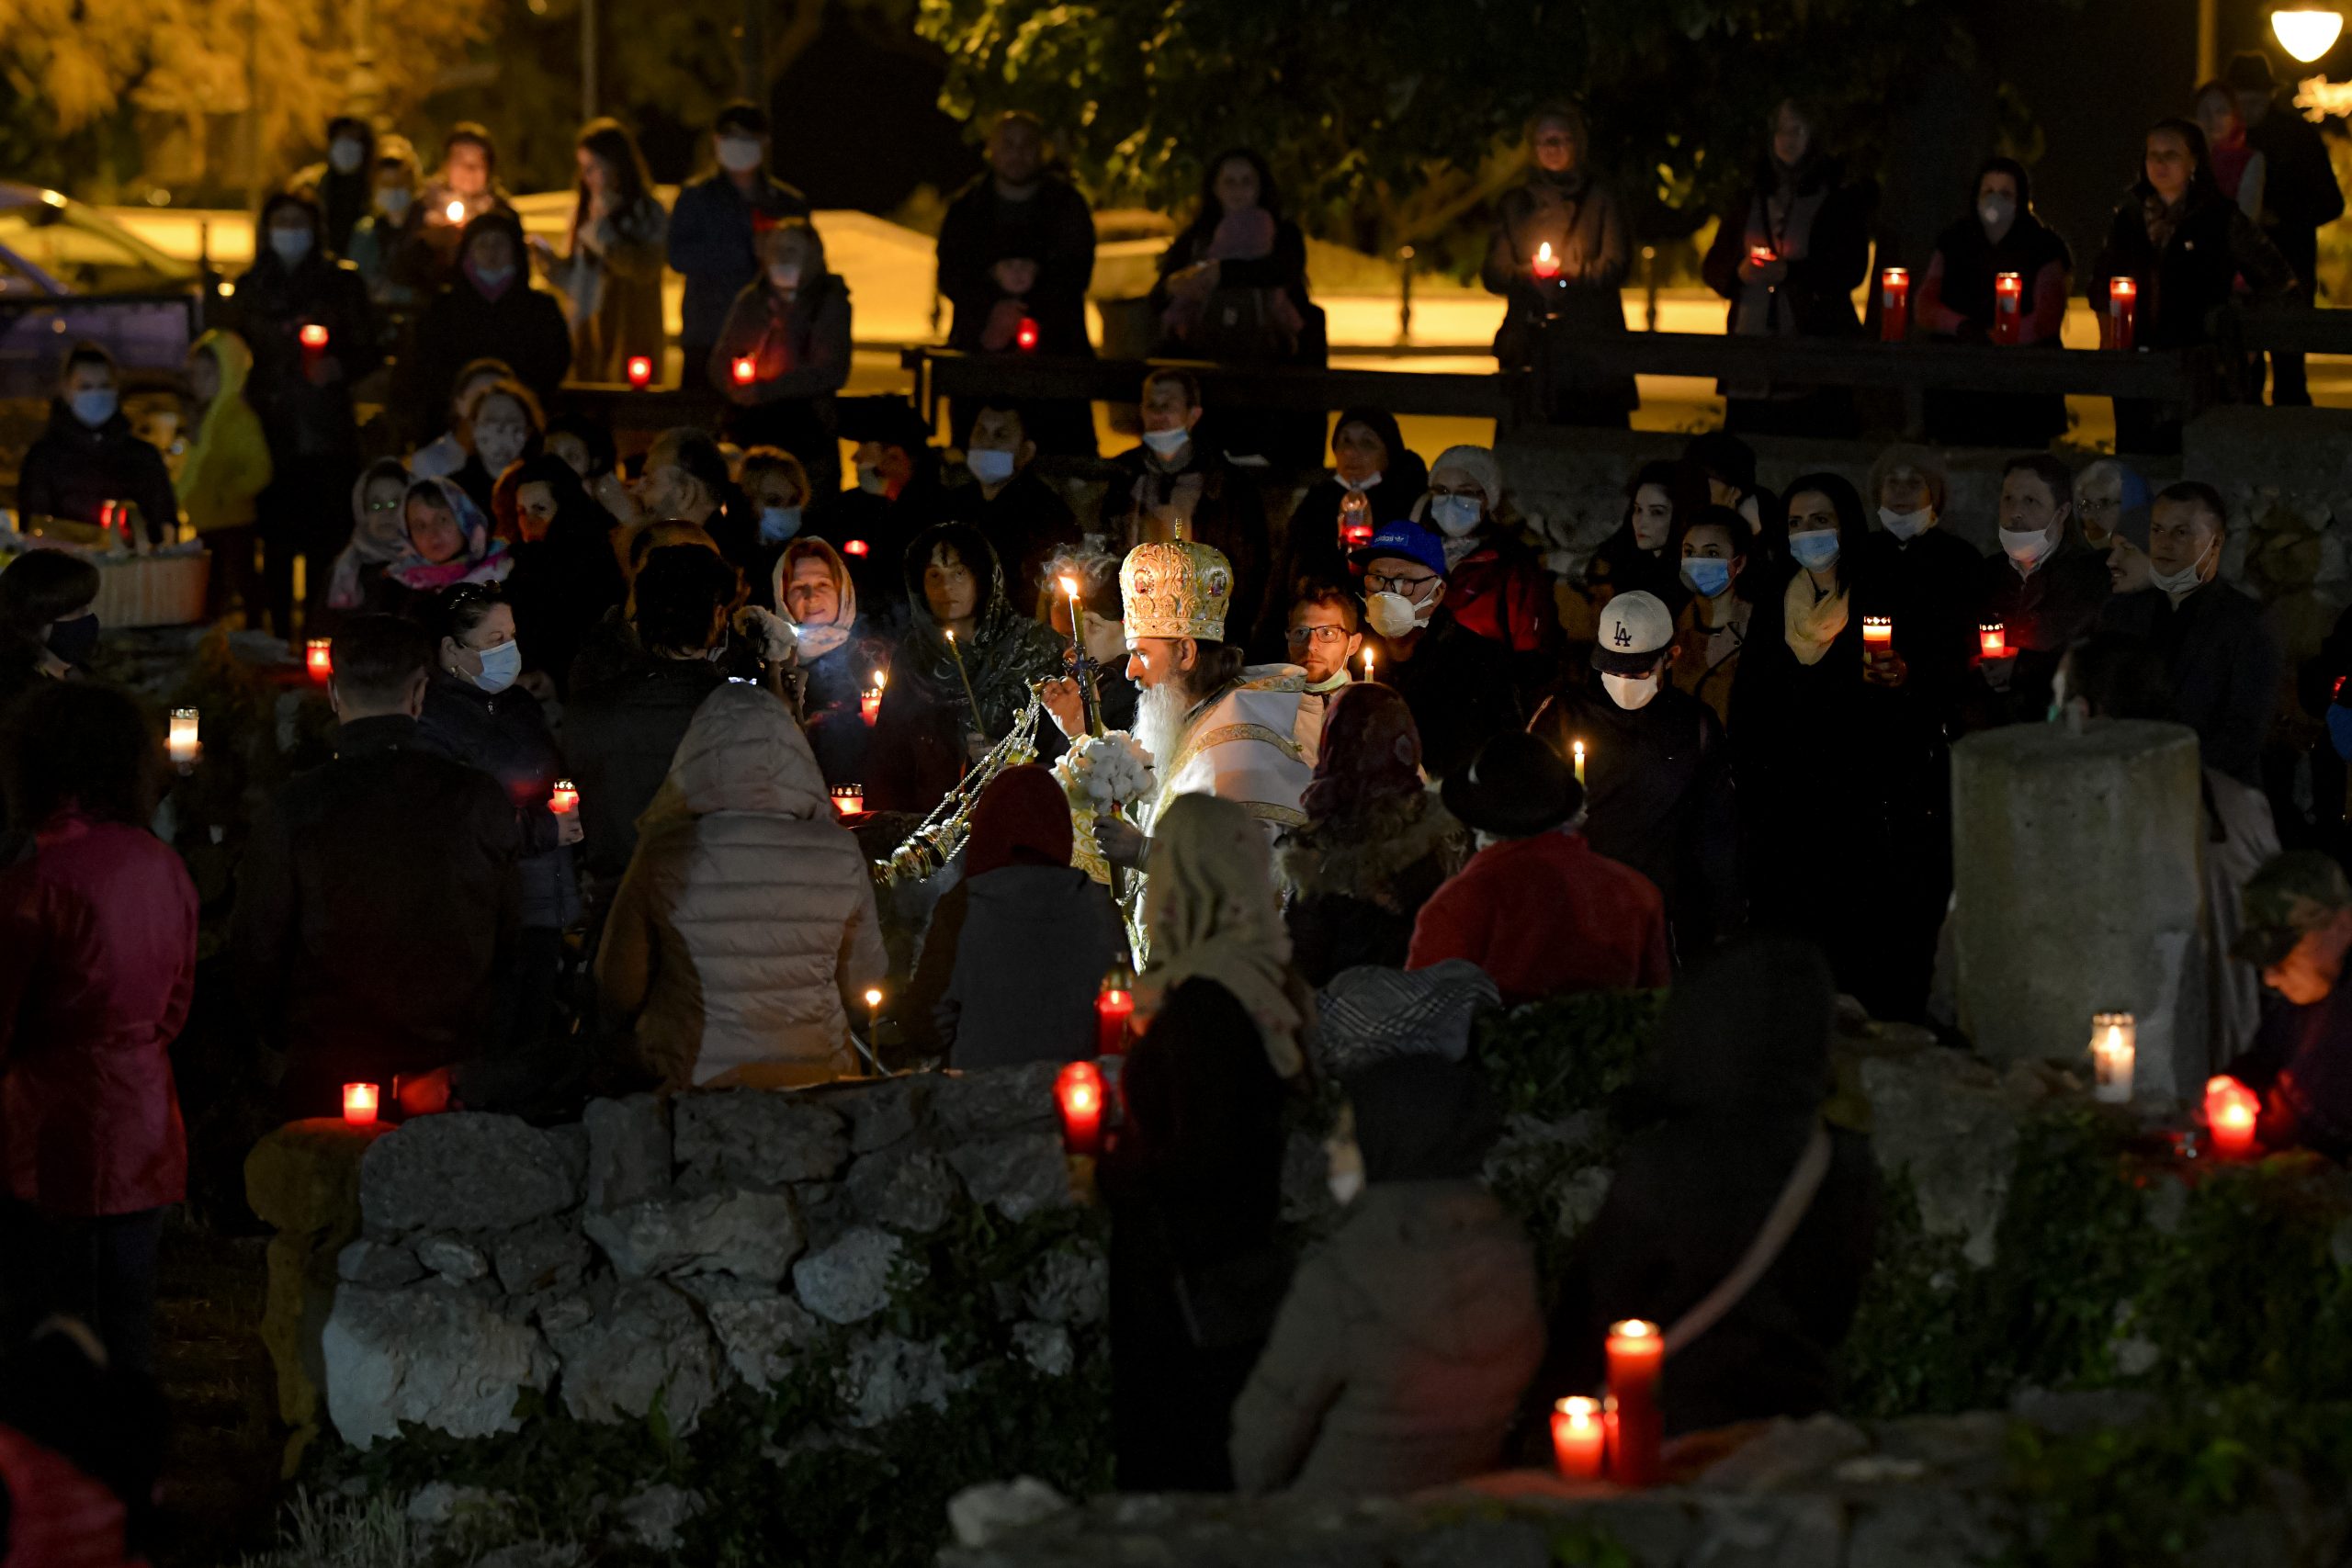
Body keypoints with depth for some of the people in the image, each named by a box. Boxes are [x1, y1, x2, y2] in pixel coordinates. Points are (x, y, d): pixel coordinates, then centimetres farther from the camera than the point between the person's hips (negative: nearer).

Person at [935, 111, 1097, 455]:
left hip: (1056, 350, -1)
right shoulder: (966, 208, 12)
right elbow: (951, 276, 2)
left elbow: (1076, 272, 1)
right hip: (979, 351, 1)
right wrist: (991, 314, -15)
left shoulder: (1067, 204, 10)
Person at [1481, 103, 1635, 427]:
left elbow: (1616, 266, 0)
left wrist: (1567, 275, -16)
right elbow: (1493, 274, 10)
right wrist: (1528, 273, -12)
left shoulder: (1600, 198, 10)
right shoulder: (1514, 203, 18)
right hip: (1530, 346, 2)